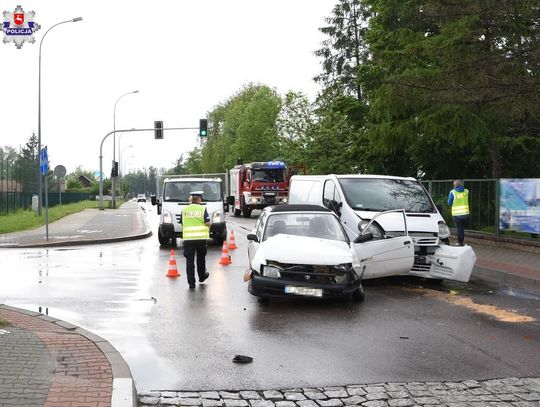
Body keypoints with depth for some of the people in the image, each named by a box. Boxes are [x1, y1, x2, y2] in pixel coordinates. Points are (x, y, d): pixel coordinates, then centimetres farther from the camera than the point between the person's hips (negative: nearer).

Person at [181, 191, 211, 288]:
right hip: (201, 237, -1)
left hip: (187, 238, 1)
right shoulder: (202, 209, -2)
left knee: (189, 260, 1)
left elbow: (182, 224, 10)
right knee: (201, 258, 19)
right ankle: (202, 276, 36)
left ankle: (191, 282, -2)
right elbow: (208, 223, -7)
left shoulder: (184, 209, 5)